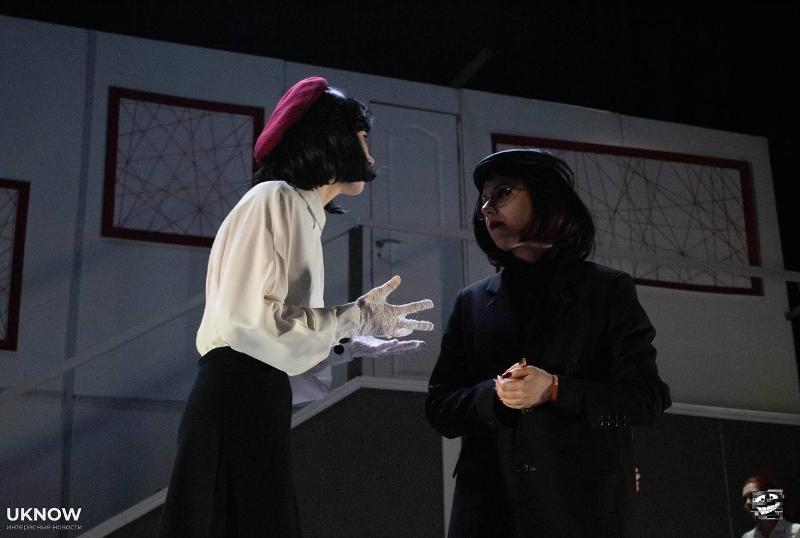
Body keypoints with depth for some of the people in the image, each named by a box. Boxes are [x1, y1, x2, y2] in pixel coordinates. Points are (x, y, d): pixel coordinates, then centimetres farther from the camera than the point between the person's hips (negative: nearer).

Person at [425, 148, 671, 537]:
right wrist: (493, 395, -11)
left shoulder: (607, 289, 7)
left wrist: (555, 390, -13)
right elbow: (440, 408, 10)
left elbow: (648, 398, 0)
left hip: (584, 501, -2)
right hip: (489, 503, 2)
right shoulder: (472, 302, 14)